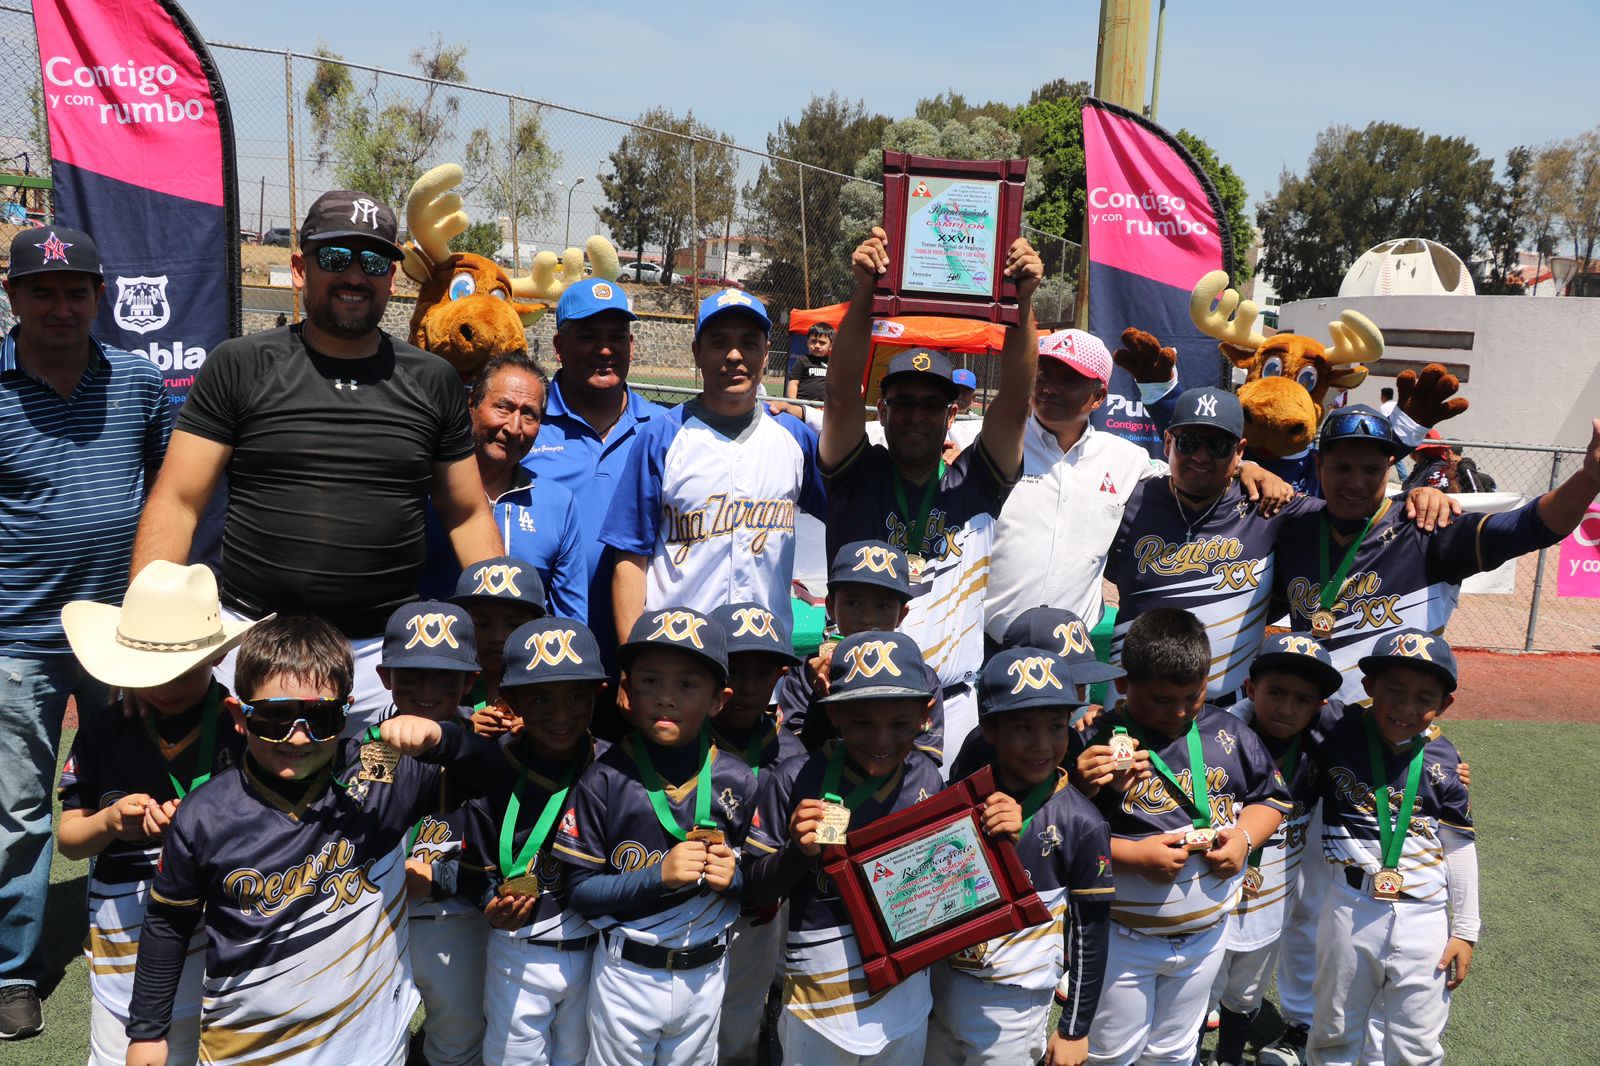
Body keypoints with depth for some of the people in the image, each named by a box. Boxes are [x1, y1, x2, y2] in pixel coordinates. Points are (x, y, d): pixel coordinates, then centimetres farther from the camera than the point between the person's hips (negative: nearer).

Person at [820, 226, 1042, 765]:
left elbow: (1014, 401, -5)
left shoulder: (975, 482, 7)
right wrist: (864, 293, -22)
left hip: (956, 699, 1)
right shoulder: (857, 475, 4)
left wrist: (1022, 300, -17)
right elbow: (842, 392, -10)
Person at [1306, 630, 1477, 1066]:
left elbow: (1460, 848, 4)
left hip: (1424, 917, 0)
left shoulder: (1441, 761, -5)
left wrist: (1464, 930, 7)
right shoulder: (1338, 735, -8)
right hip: (1351, 908, 0)